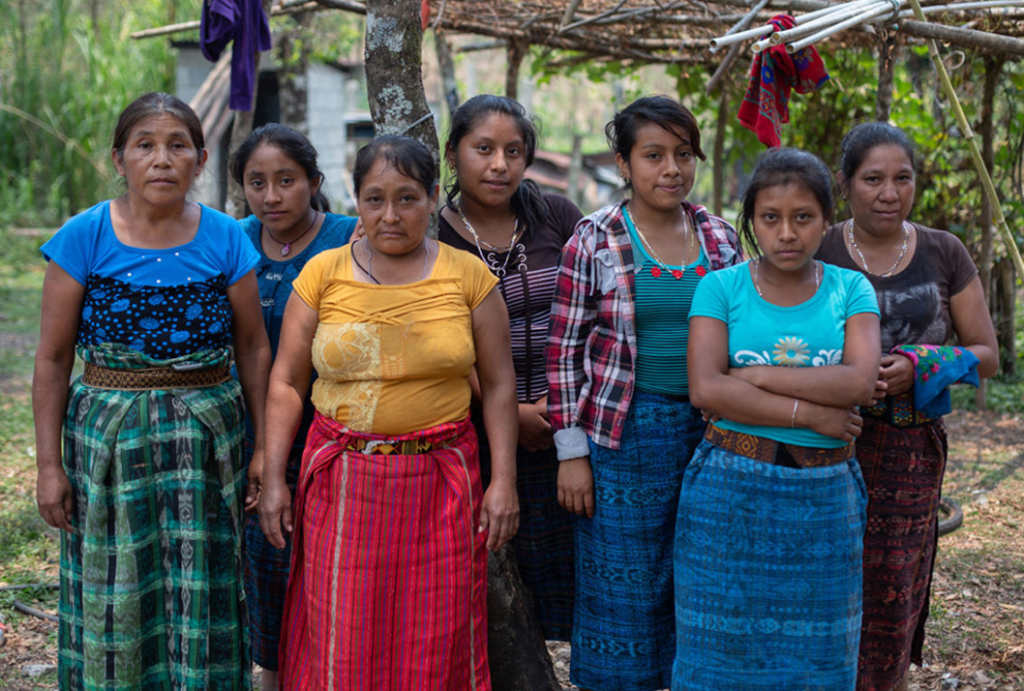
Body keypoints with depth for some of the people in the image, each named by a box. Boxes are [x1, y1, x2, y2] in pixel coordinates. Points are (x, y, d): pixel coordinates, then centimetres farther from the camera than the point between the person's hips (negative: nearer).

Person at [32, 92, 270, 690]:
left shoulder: (226, 241, -1)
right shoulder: (84, 238, -4)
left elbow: (253, 349, 6)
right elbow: (53, 359, -1)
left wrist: (264, 445, 4)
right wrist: (50, 463, -3)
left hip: (206, 438, 1)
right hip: (108, 437, -1)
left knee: (201, 593, 7)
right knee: (114, 600, 6)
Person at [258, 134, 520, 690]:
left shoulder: (468, 276, 2)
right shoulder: (323, 273, 3)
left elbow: (498, 384, 5)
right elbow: (286, 382, 5)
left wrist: (503, 481, -1)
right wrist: (272, 478, -1)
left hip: (439, 480, 0)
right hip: (342, 485, 0)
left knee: (434, 643, 4)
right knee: (340, 642, 3)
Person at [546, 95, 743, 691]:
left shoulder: (721, 238, 7)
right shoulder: (595, 241, -5)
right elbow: (563, 351, -5)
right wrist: (572, 452, -9)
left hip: (708, 429, 4)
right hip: (624, 434, -4)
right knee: (620, 587, 4)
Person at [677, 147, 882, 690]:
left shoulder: (851, 290, 4)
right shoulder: (721, 287, -1)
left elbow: (859, 384, -12)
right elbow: (705, 389, -14)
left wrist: (754, 376, -14)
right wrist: (809, 413, -15)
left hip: (823, 497, 2)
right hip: (730, 491, -1)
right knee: (723, 645, 6)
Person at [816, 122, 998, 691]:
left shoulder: (943, 254, 4)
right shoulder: (816, 255, -1)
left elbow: (987, 355, 6)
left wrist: (919, 367, -13)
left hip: (911, 451, 2)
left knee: (892, 593, 6)